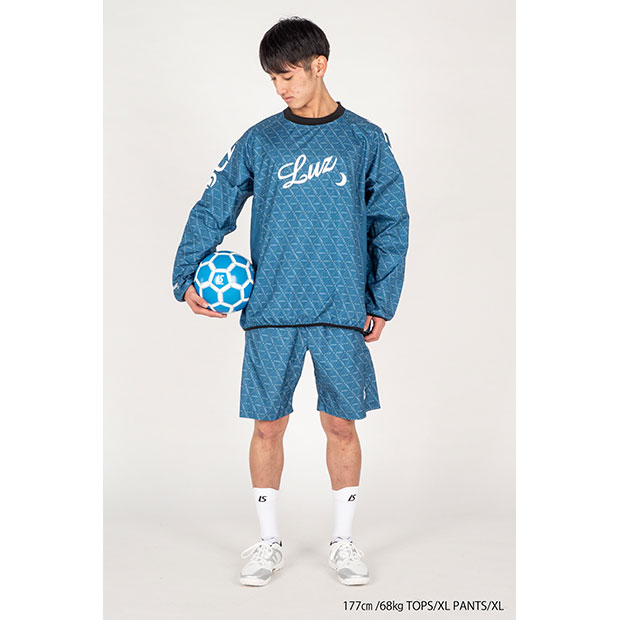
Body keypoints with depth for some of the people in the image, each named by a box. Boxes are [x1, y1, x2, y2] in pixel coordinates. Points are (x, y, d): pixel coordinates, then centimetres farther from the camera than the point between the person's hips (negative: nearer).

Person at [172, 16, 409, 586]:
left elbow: (390, 223, 6)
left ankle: (343, 541, 20)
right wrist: (187, 277, -6)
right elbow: (212, 211, 6)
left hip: (342, 311, -1)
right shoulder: (259, 141, 7)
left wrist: (382, 302, 1)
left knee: (341, 424, 4)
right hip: (271, 311, 1)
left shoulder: (365, 140, 5)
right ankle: (269, 541, 20)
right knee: (268, 426, 4)